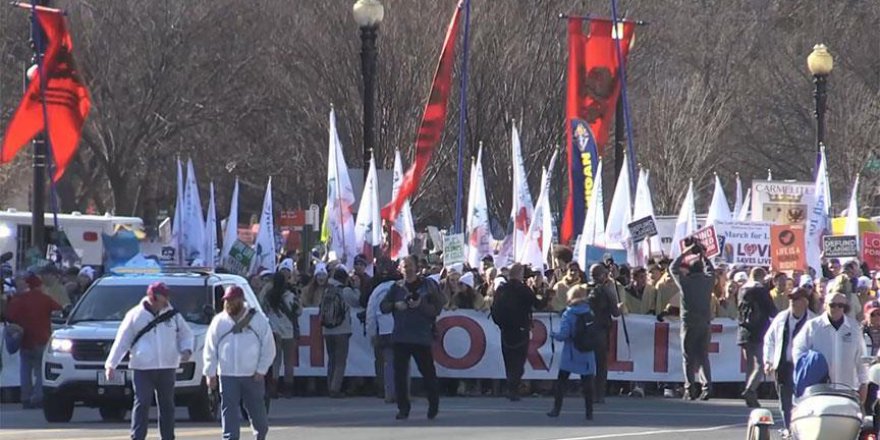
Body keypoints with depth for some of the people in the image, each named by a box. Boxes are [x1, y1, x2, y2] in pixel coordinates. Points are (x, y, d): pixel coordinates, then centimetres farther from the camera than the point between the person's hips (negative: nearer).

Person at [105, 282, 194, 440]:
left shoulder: (172, 315, 6)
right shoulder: (135, 315, -1)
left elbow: (186, 334, 18)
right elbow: (122, 341, 1)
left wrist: (186, 349, -4)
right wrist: (111, 364, -3)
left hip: (167, 368, 3)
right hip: (142, 368, -3)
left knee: (167, 405, 8)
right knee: (142, 405, -7)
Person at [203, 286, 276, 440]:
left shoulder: (258, 319, -1)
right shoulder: (219, 321, 4)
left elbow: (269, 348, 1)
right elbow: (210, 350, 5)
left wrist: (261, 370, -7)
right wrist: (210, 373, -2)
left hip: (253, 376, -1)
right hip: (227, 376, 1)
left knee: (257, 411, 9)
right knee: (229, 414, -4)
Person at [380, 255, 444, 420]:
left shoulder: (428, 285, 2)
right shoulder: (397, 287, 11)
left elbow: (437, 308, -4)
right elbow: (383, 307, 8)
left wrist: (421, 305, -20)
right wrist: (395, 305, -12)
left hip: (422, 338, -2)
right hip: (400, 337, 3)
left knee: (428, 372, 1)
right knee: (400, 374, -2)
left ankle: (434, 405, 20)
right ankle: (403, 408, 7)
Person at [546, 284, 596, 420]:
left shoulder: (568, 314, -11)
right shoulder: (590, 313, -1)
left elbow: (563, 334, -15)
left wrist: (553, 334, 3)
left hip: (570, 355, -3)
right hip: (587, 355, 3)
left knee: (561, 381, 9)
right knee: (587, 383, 7)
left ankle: (556, 409, 9)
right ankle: (589, 412, 5)